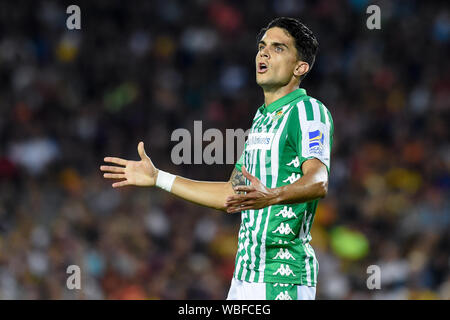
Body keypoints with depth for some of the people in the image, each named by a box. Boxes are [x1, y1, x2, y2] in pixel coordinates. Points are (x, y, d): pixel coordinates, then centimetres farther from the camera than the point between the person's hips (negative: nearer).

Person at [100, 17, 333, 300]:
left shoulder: (308, 111, -7)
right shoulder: (262, 118, 22)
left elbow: (319, 182, -23)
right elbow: (232, 196, 26)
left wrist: (270, 197, -43)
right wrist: (158, 178, 29)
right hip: (245, 276, 8)